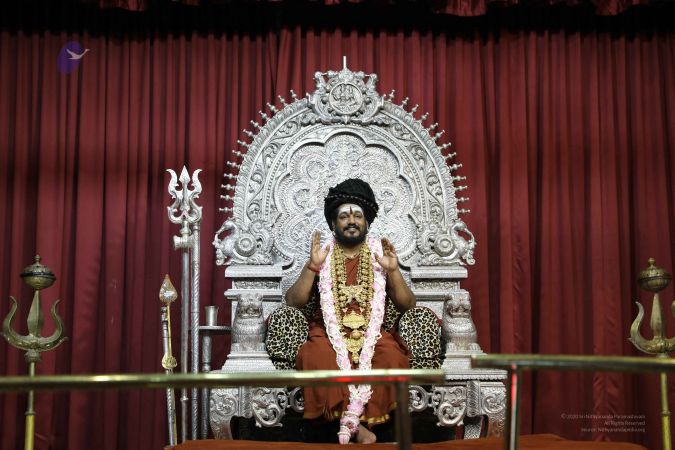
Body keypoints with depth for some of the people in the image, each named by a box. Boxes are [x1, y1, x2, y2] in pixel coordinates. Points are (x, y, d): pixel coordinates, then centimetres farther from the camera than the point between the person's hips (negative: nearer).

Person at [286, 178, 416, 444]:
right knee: (319, 358, -34)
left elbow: (407, 305, 4)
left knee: (392, 357, -31)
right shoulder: (323, 256, 8)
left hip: (372, 333, 1)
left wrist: (393, 271, -11)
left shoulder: (379, 255, 10)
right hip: (329, 333, -1)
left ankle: (349, 420, -20)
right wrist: (312, 266, -13)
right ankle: (356, 424, -25)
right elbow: (293, 302, -2)